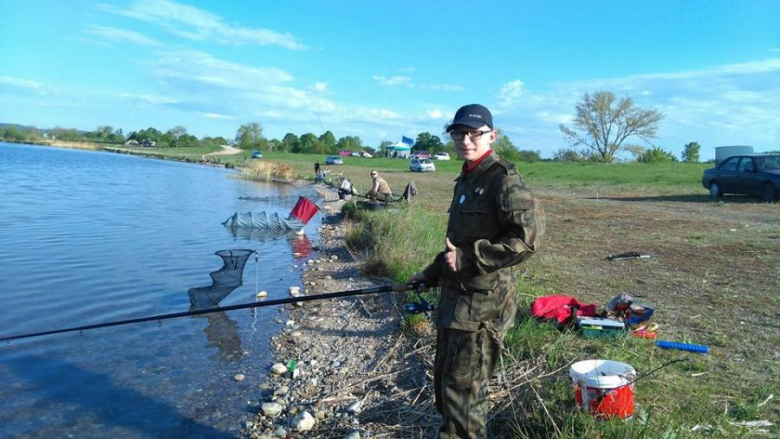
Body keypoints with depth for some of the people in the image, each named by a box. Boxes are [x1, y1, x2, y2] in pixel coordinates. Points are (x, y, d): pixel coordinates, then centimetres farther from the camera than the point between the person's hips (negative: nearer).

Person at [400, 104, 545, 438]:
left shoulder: (503, 179, -14)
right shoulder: (466, 180, 13)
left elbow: (528, 238, -25)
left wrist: (467, 258, -22)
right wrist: (430, 275, 20)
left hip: (482, 302, -9)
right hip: (454, 296, 9)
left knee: (463, 388, 2)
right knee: (444, 380, 21)